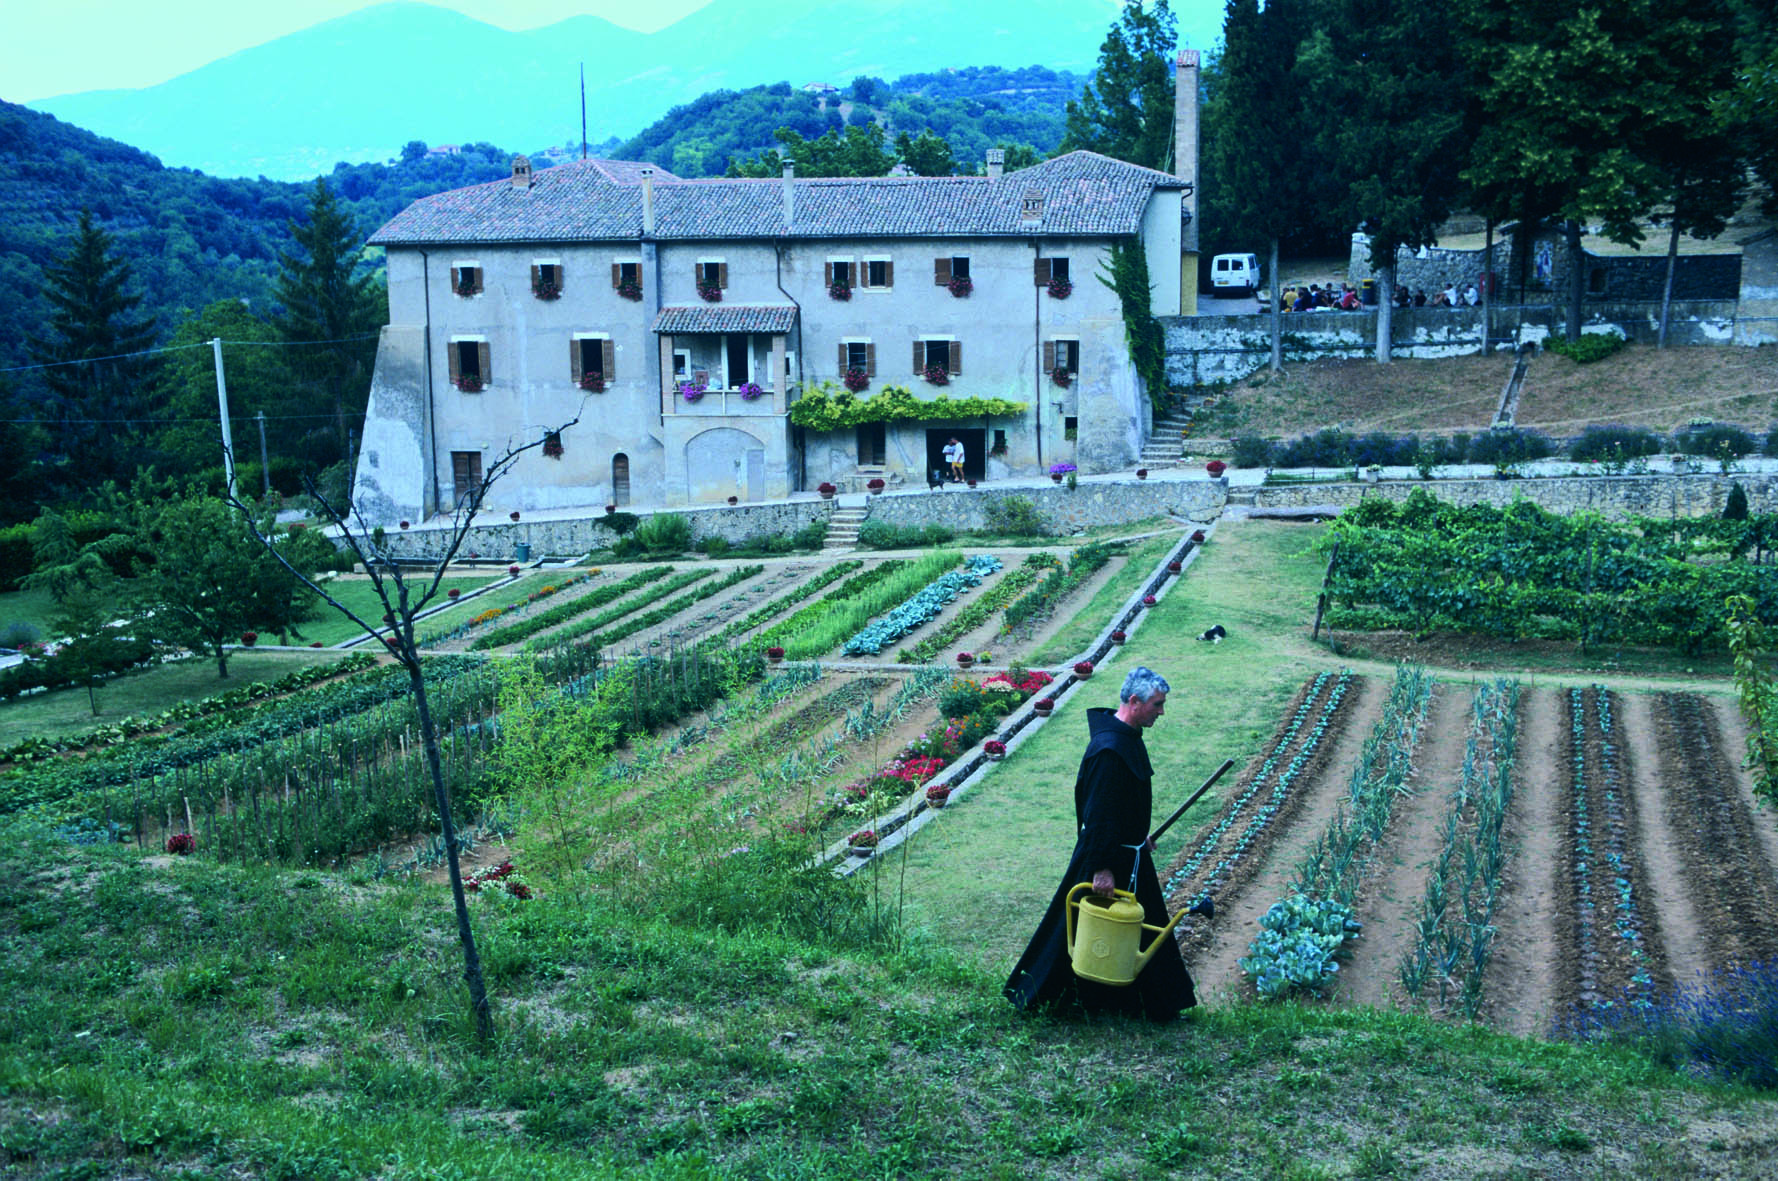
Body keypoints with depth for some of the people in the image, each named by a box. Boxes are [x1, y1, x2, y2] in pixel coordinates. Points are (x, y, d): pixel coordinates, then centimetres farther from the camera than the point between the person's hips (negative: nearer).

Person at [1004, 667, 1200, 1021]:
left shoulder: (1128, 737, 4)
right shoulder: (1108, 749, -27)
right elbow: (1098, 815, -27)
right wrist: (1101, 868, -27)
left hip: (1130, 854, 10)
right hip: (1109, 857, -10)